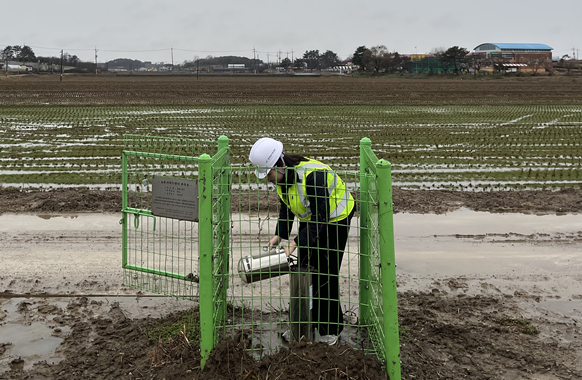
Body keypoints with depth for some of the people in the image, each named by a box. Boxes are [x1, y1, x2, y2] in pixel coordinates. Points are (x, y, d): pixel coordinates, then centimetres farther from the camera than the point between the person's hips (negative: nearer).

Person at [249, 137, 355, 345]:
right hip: (309, 220, 8)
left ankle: (330, 329, 11)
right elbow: (286, 206, 5)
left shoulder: (313, 175, -35)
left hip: (335, 219, -8)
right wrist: (279, 234, -8)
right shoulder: (283, 174, -8)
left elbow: (321, 217, -33)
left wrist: (296, 242, -37)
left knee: (326, 274, -5)